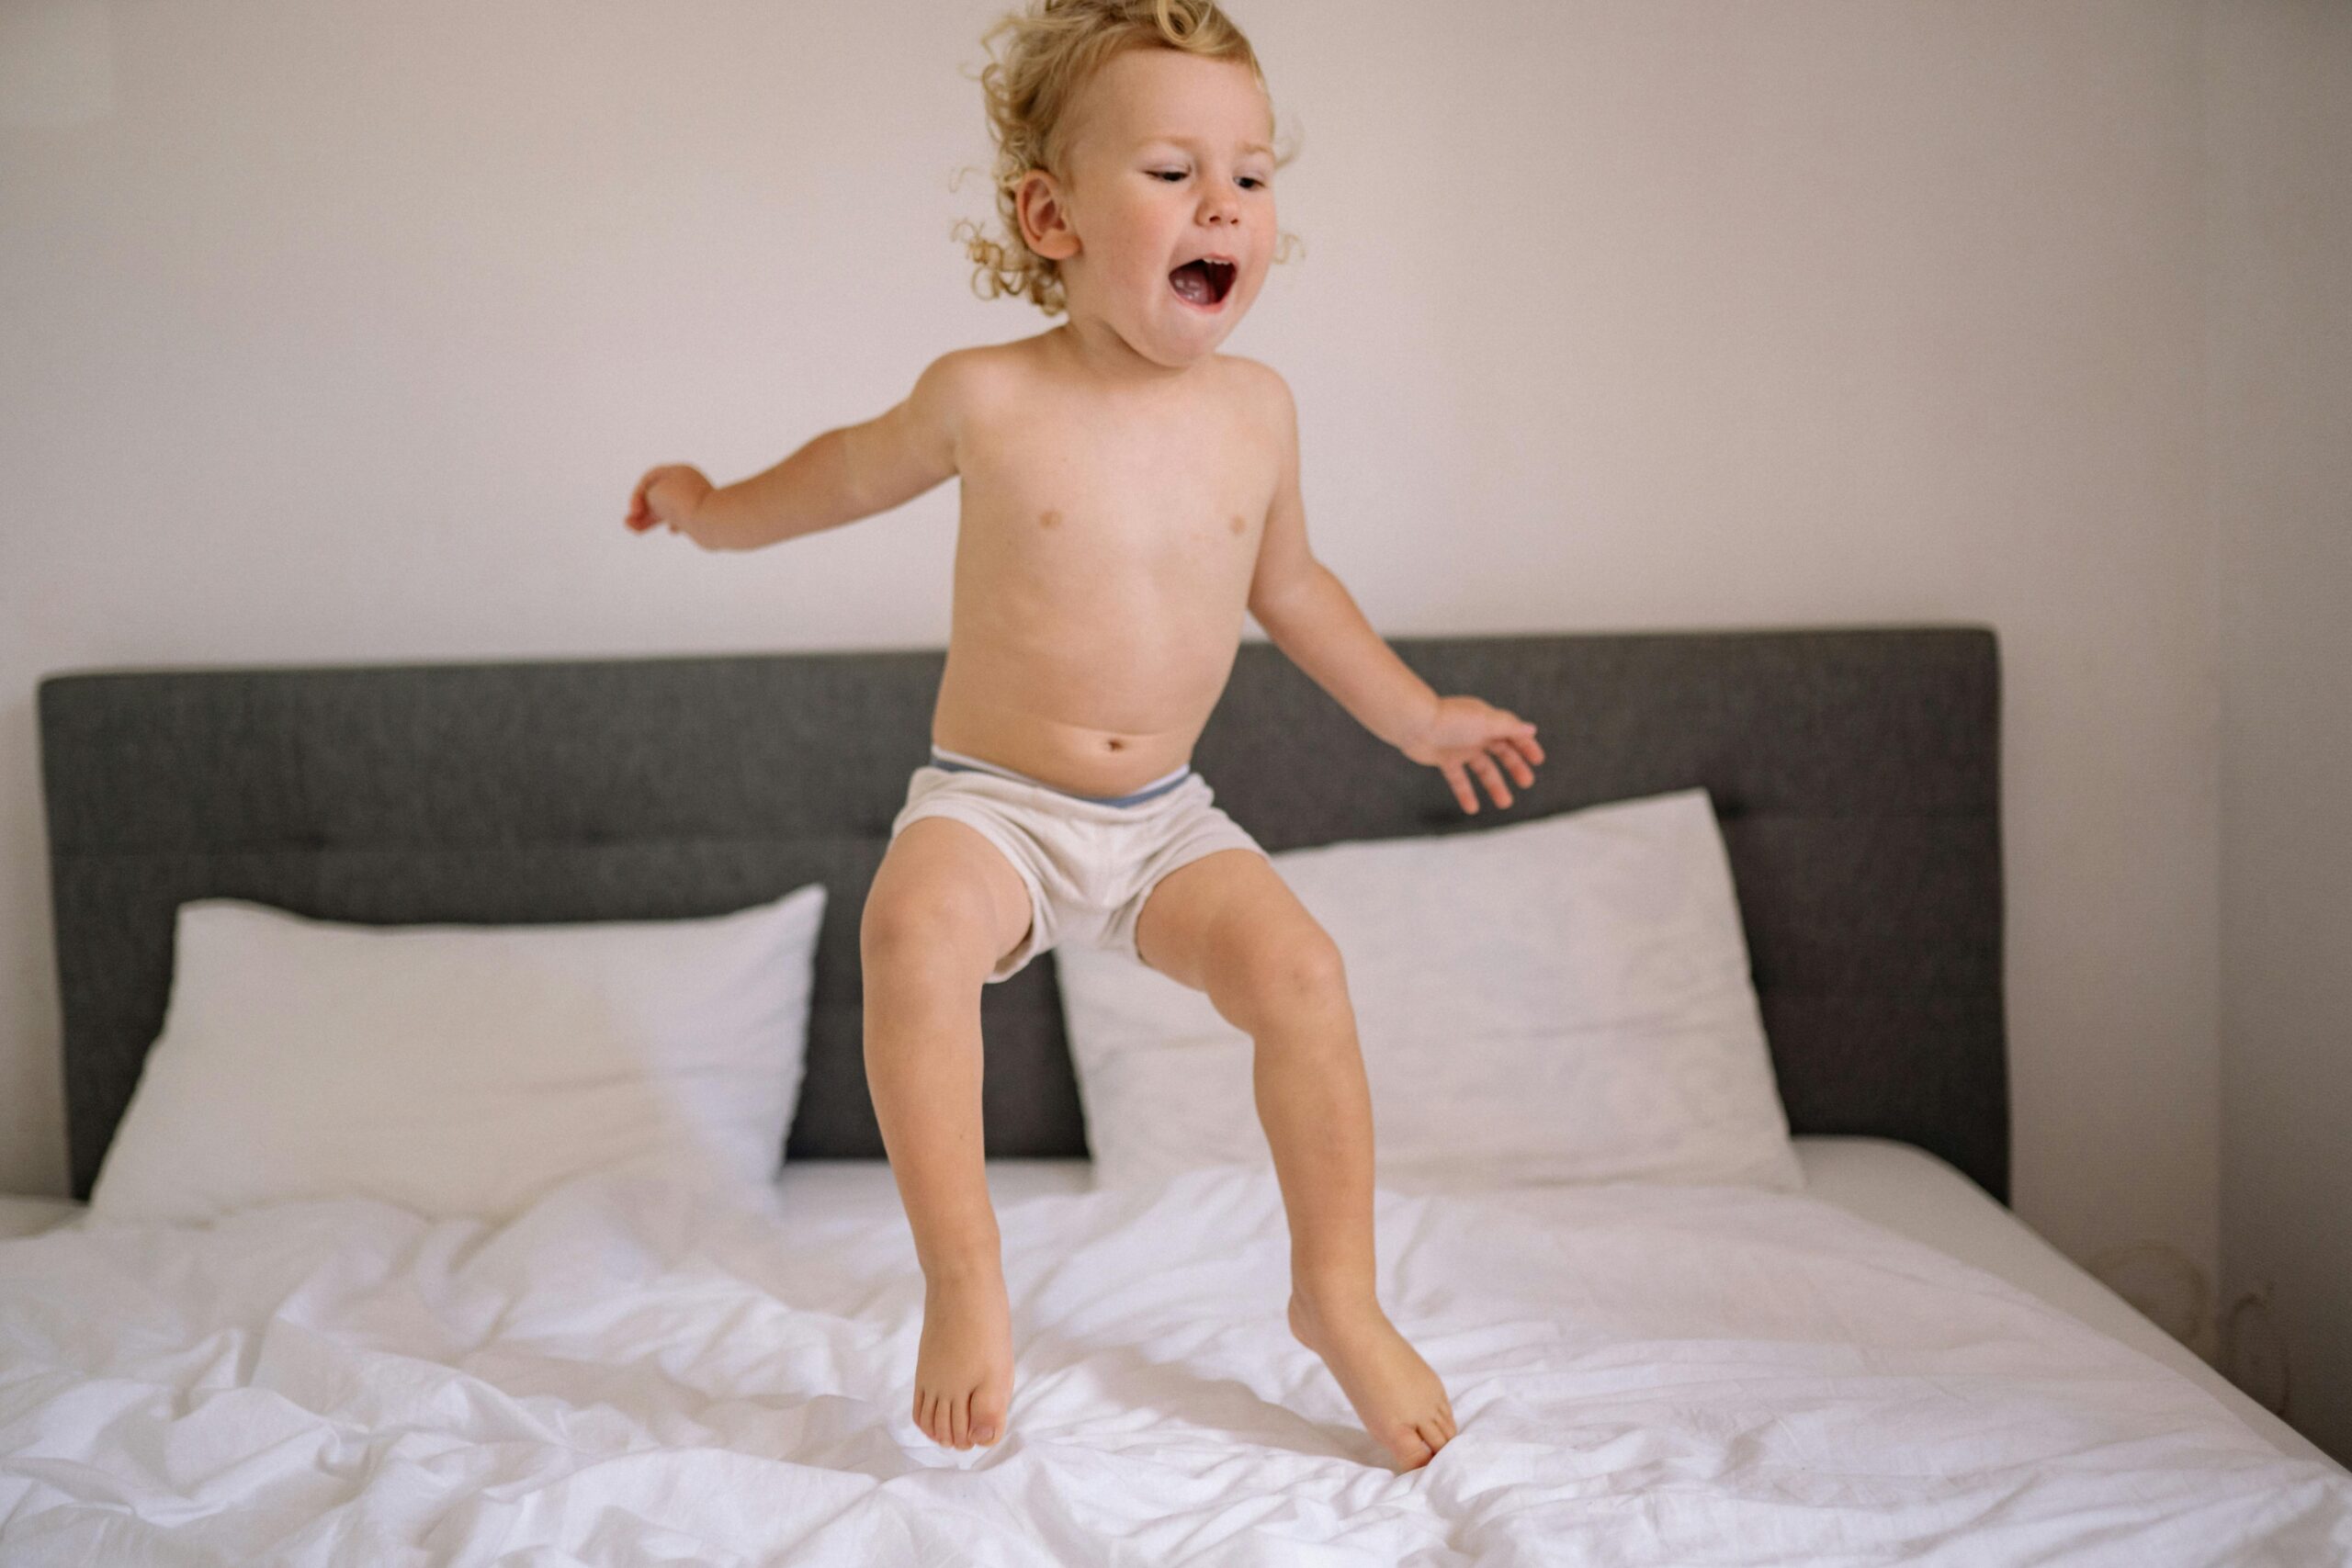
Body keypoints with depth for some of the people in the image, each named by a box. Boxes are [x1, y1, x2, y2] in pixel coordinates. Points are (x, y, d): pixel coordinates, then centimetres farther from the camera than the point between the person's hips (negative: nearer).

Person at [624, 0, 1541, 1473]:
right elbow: (860, 468, 11)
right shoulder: (988, 397, -11)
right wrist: (720, 509, 22)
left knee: (1301, 971, -20)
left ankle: (1339, 1295, -1)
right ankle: (965, 1280, -21)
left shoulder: (1256, 408, -2)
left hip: (1167, 817, 3)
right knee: (914, 932, -33)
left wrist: (1416, 714, 20)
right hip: (989, 801, -2)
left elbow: (1286, 582, 15)